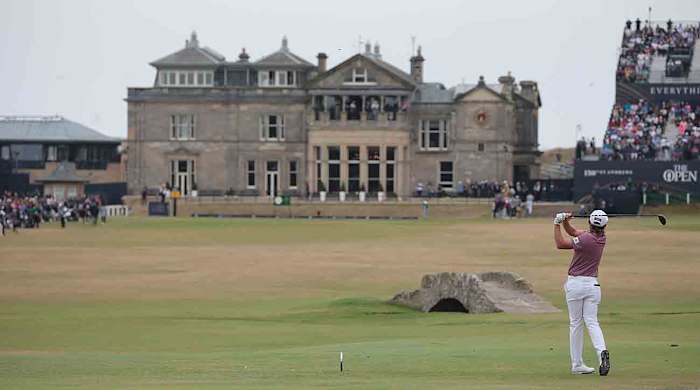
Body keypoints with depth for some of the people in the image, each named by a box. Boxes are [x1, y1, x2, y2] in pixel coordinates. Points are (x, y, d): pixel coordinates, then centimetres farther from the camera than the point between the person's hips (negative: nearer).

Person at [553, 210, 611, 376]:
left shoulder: (586, 239, -17)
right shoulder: (601, 238, 4)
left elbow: (560, 244, -9)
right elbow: (573, 232, 12)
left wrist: (557, 224, -3)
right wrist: (565, 221, -3)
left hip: (575, 283, -5)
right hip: (593, 284, 5)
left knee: (575, 324, 4)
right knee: (592, 322, 2)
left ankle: (577, 364, 7)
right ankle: (602, 351, -24)